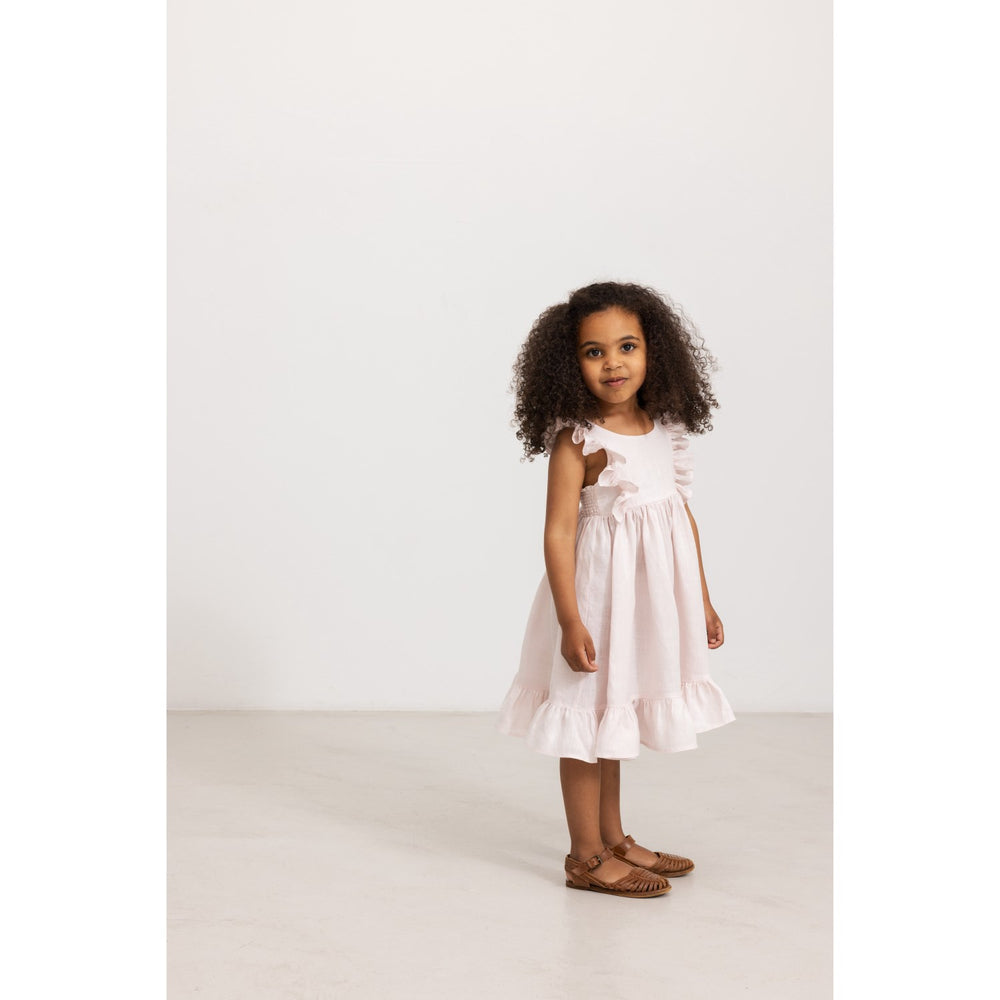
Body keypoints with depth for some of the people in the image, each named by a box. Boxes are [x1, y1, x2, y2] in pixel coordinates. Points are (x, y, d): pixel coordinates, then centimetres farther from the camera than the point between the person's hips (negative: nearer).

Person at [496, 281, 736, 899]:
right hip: (598, 592, -7)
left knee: (615, 719, 19)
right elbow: (558, 532, -18)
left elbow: (684, 516, 11)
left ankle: (614, 840, 33)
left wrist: (702, 600, 14)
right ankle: (587, 856, 16)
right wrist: (570, 620, -22)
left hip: (653, 599, 7)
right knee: (590, 719, 4)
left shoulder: (666, 432, 4)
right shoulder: (578, 441, -16)